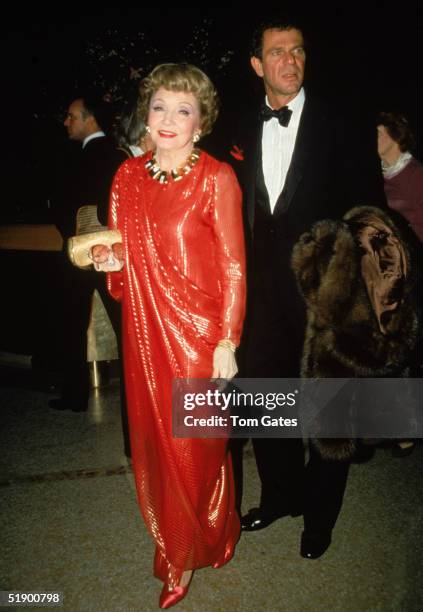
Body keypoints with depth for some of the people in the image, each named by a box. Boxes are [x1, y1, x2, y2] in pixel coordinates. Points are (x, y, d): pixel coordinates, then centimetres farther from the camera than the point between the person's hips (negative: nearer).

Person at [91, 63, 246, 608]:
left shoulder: (216, 177, -7)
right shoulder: (128, 175, 7)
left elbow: (233, 267, -9)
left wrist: (227, 342, -13)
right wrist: (111, 262, -6)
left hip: (197, 331, -4)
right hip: (144, 330, 5)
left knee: (197, 444, 7)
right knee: (154, 441, 14)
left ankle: (206, 542, 37)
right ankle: (174, 553, 40)